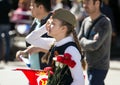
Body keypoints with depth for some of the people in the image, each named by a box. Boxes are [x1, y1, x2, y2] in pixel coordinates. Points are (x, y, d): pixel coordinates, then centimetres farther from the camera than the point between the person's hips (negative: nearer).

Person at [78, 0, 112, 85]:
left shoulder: (105, 23, -16)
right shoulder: (86, 21, 6)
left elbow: (94, 45, -23)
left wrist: (83, 41, -6)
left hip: (99, 67, -7)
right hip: (90, 65, 7)